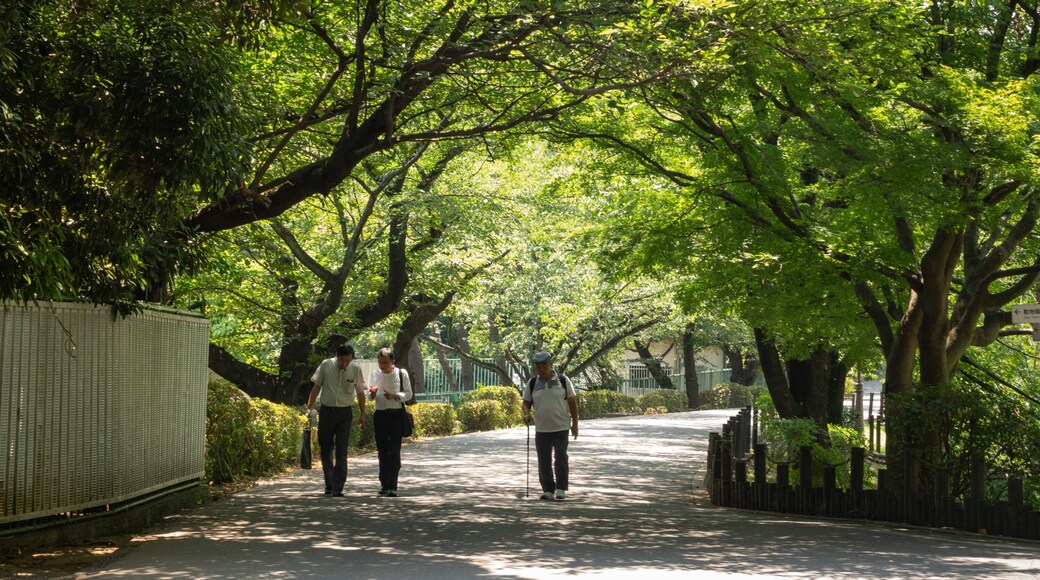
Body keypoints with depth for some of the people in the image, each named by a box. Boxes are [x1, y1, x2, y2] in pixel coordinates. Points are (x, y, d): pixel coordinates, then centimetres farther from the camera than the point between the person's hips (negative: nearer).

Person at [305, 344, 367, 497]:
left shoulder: (356, 369, -5)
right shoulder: (326, 365, -6)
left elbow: (360, 392, 6)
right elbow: (316, 386, 4)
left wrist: (362, 414, 8)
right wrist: (309, 407, 1)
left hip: (345, 412, -1)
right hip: (326, 410, 1)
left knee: (341, 451, -6)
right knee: (325, 449, 7)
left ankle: (338, 488, -5)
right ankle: (329, 484, 20)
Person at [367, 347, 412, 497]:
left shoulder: (401, 374, -4)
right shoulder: (375, 374, 6)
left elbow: (408, 394, -1)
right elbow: (369, 396, 11)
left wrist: (395, 396, -18)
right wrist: (372, 393, -13)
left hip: (396, 414, -3)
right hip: (380, 415, 3)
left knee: (394, 451, -8)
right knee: (382, 451, 9)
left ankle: (392, 486, -8)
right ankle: (384, 483, 21)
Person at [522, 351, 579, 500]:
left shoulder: (563, 380, -1)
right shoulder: (532, 383, 5)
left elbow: (572, 402, 3)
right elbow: (526, 402, 12)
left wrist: (575, 424, 1)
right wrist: (526, 414, -11)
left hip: (561, 427, -3)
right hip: (541, 429, 3)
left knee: (561, 457, -9)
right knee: (544, 461, 3)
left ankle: (561, 488, 0)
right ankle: (548, 490, 11)